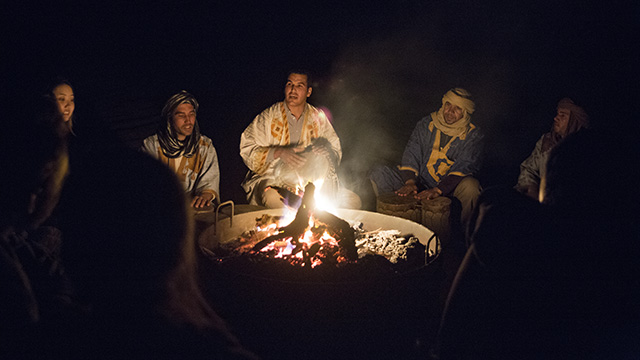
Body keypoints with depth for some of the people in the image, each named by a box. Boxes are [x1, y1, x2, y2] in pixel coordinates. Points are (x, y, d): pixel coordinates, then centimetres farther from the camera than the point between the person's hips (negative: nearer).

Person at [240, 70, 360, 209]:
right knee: (272, 198, -39)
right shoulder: (269, 116, 1)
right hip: (273, 180, -3)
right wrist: (279, 152, -20)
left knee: (353, 200, -15)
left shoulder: (318, 117, 10)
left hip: (309, 181, 3)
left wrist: (326, 150, -13)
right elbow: (247, 150, -5)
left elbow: (336, 152, 12)